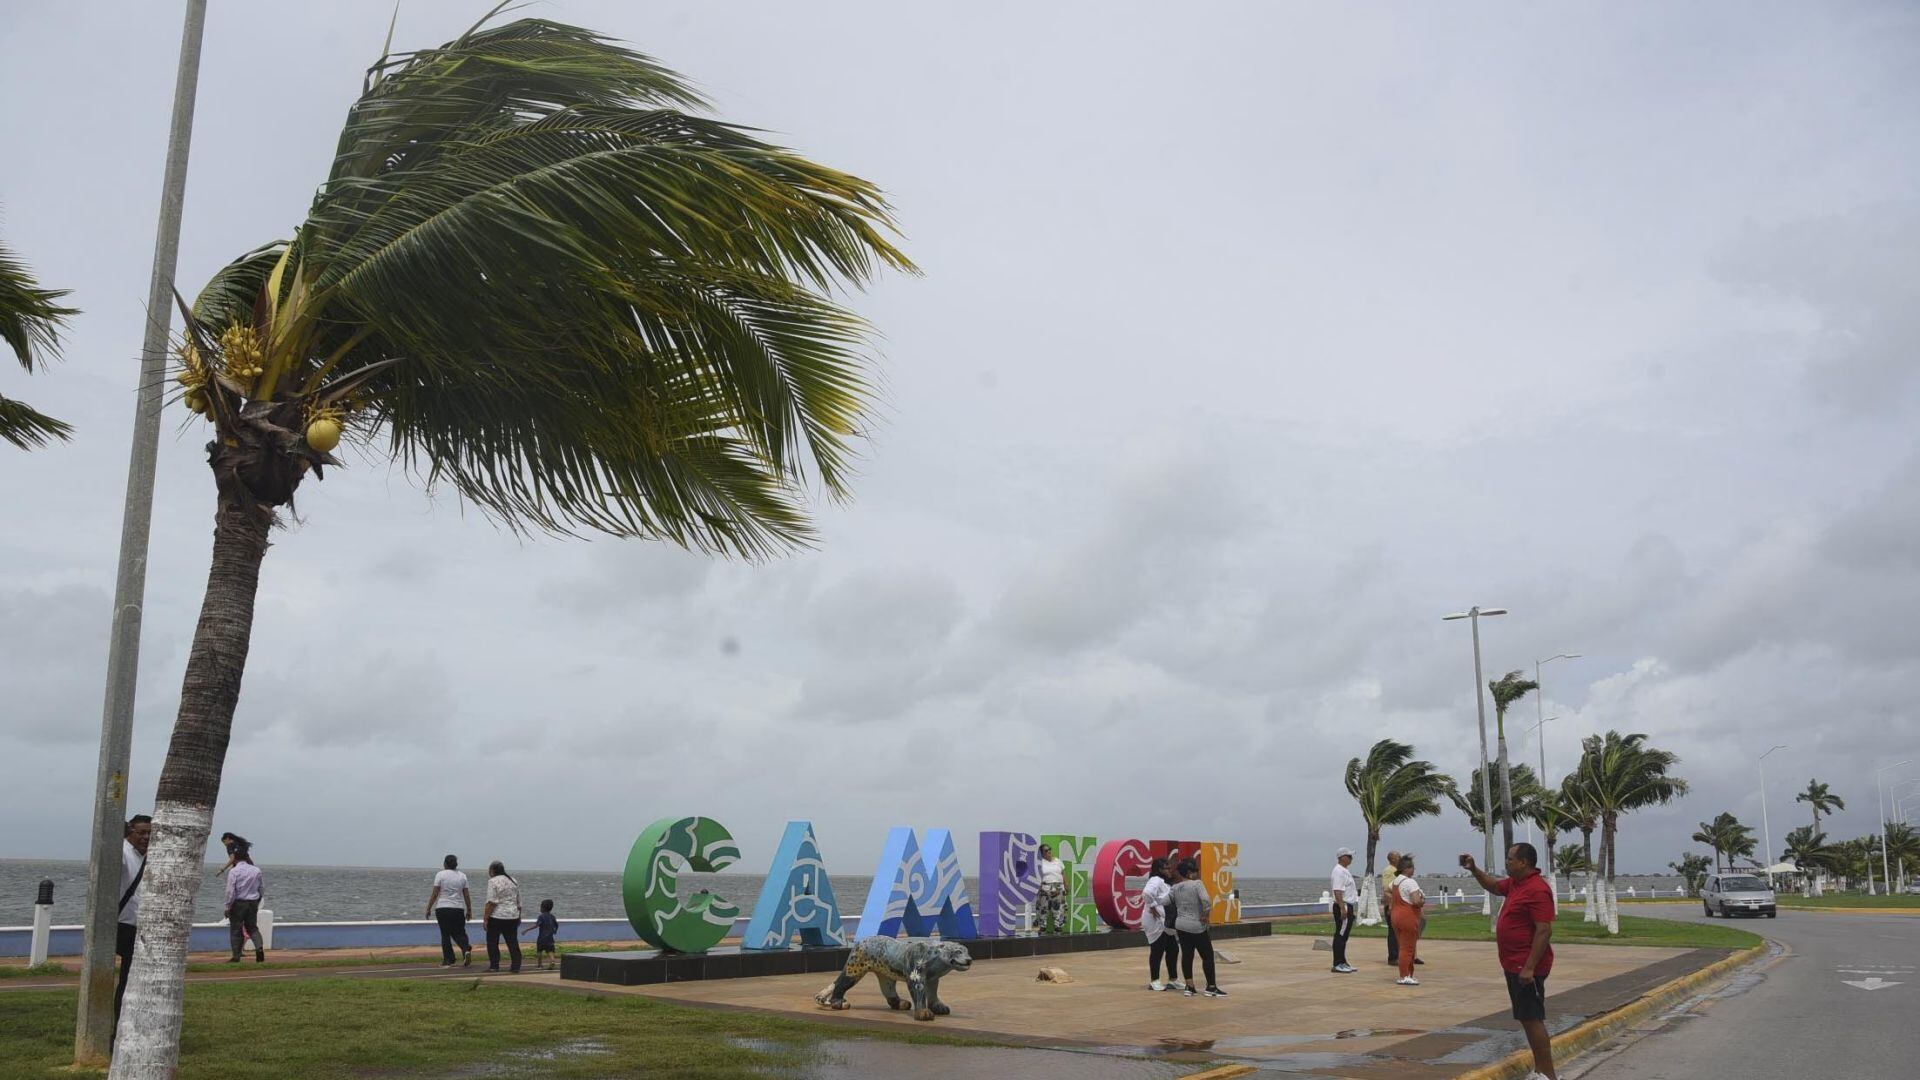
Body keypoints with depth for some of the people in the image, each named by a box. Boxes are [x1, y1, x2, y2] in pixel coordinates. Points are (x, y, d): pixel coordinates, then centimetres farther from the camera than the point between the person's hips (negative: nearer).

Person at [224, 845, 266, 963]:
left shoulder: (233, 871, -11)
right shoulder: (256, 870, 3)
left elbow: (231, 891, -14)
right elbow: (262, 889, 9)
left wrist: (228, 907, -5)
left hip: (238, 904, -4)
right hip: (253, 903, 4)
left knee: (235, 930, 7)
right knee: (253, 927, 14)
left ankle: (236, 956, 9)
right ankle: (259, 947, -9)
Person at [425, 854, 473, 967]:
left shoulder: (440, 875, -2)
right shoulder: (462, 876, 7)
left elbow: (434, 894, -5)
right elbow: (467, 895, 8)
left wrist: (428, 908, 2)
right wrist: (469, 911, 15)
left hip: (442, 908, -2)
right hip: (458, 909, 2)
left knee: (445, 934, 6)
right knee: (459, 933, 10)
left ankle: (448, 960, 6)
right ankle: (466, 949, -17)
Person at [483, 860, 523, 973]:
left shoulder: (493, 881, -7)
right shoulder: (514, 881, 13)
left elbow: (491, 902, -14)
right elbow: (518, 901, 16)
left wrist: (485, 917, -11)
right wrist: (519, 916, 24)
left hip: (497, 917, -6)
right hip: (513, 916, 6)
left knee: (492, 942, 7)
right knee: (513, 942, 7)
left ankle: (494, 966, 7)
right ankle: (516, 967, 4)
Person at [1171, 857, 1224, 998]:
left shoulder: (1175, 888, 6)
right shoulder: (1197, 884, -14)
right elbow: (1206, 900, -25)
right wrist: (1205, 915, -13)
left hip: (1181, 925, 6)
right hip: (1197, 927, -6)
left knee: (1186, 956, 10)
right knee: (1208, 956, 4)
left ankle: (1189, 987, 11)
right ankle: (1211, 987, 6)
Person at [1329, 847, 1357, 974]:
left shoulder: (1344, 871, 17)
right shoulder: (1339, 871, -15)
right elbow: (1337, 891, -23)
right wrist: (1342, 908, -28)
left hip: (1346, 907, 10)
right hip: (1342, 907, -10)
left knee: (1343, 936, 14)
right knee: (1340, 936, -9)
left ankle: (1342, 963, 19)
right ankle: (1337, 965, -8)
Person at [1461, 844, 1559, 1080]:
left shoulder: (1537, 890, -20)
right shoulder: (1515, 884, 10)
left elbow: (1544, 931, -25)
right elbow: (1494, 887, 32)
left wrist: (1529, 968, -27)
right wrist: (1474, 869, 17)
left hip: (1526, 968, -10)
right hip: (1514, 965, 10)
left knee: (1532, 1019, -8)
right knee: (1526, 1018, 14)